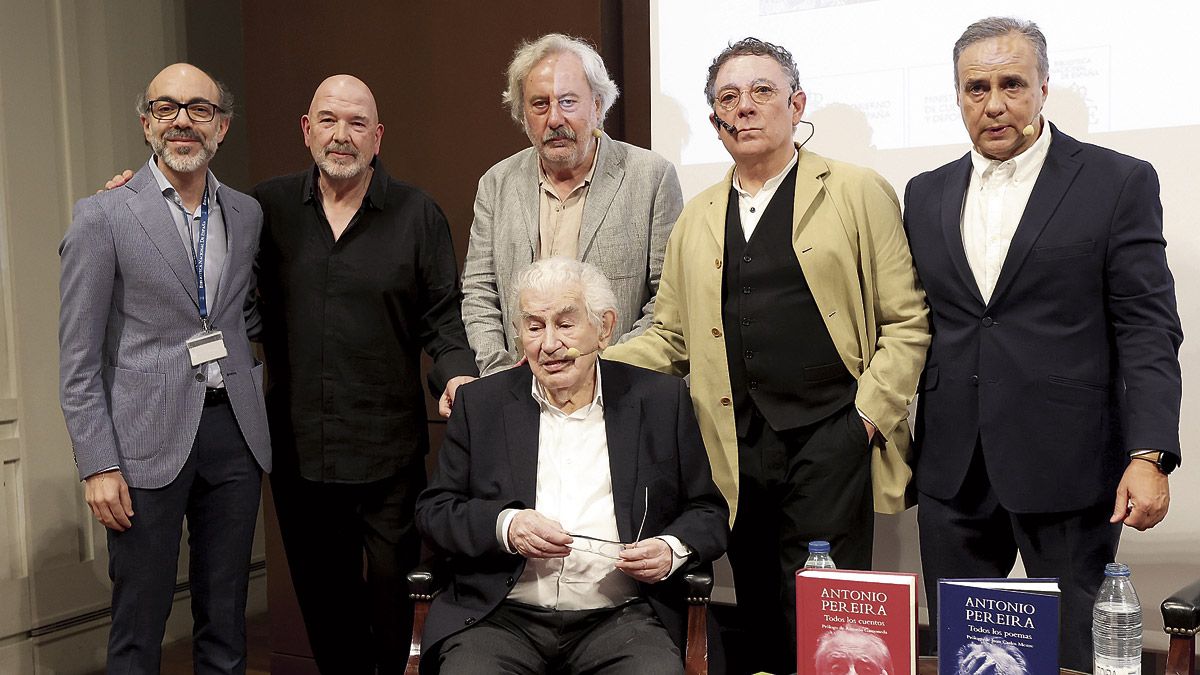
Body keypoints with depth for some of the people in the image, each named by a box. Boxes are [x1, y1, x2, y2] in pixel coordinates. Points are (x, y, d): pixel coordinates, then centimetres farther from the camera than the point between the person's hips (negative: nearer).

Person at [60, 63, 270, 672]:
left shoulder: (248, 214, 10)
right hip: (149, 438, -4)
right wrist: (98, 466, -10)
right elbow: (79, 359, -5)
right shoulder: (101, 217, -4)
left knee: (225, 622, 12)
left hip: (234, 432, 4)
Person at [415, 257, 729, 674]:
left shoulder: (661, 400, 10)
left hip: (619, 619, 0)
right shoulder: (481, 402, 11)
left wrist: (672, 549, -9)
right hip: (501, 618, 0)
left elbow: (709, 514, 14)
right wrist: (504, 525, -10)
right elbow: (433, 511, 9)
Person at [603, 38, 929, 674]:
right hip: (738, 448, 4)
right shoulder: (696, 218, 15)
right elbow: (671, 337, 14)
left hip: (829, 437, -3)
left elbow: (905, 318, 1)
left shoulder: (858, 193, 4)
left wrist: (870, 413, -9)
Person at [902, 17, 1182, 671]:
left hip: (1067, 468, -3)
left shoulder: (1118, 182, -1)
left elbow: (1147, 328, -5)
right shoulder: (926, 194, 11)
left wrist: (1149, 455, -15)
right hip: (953, 469, 4)